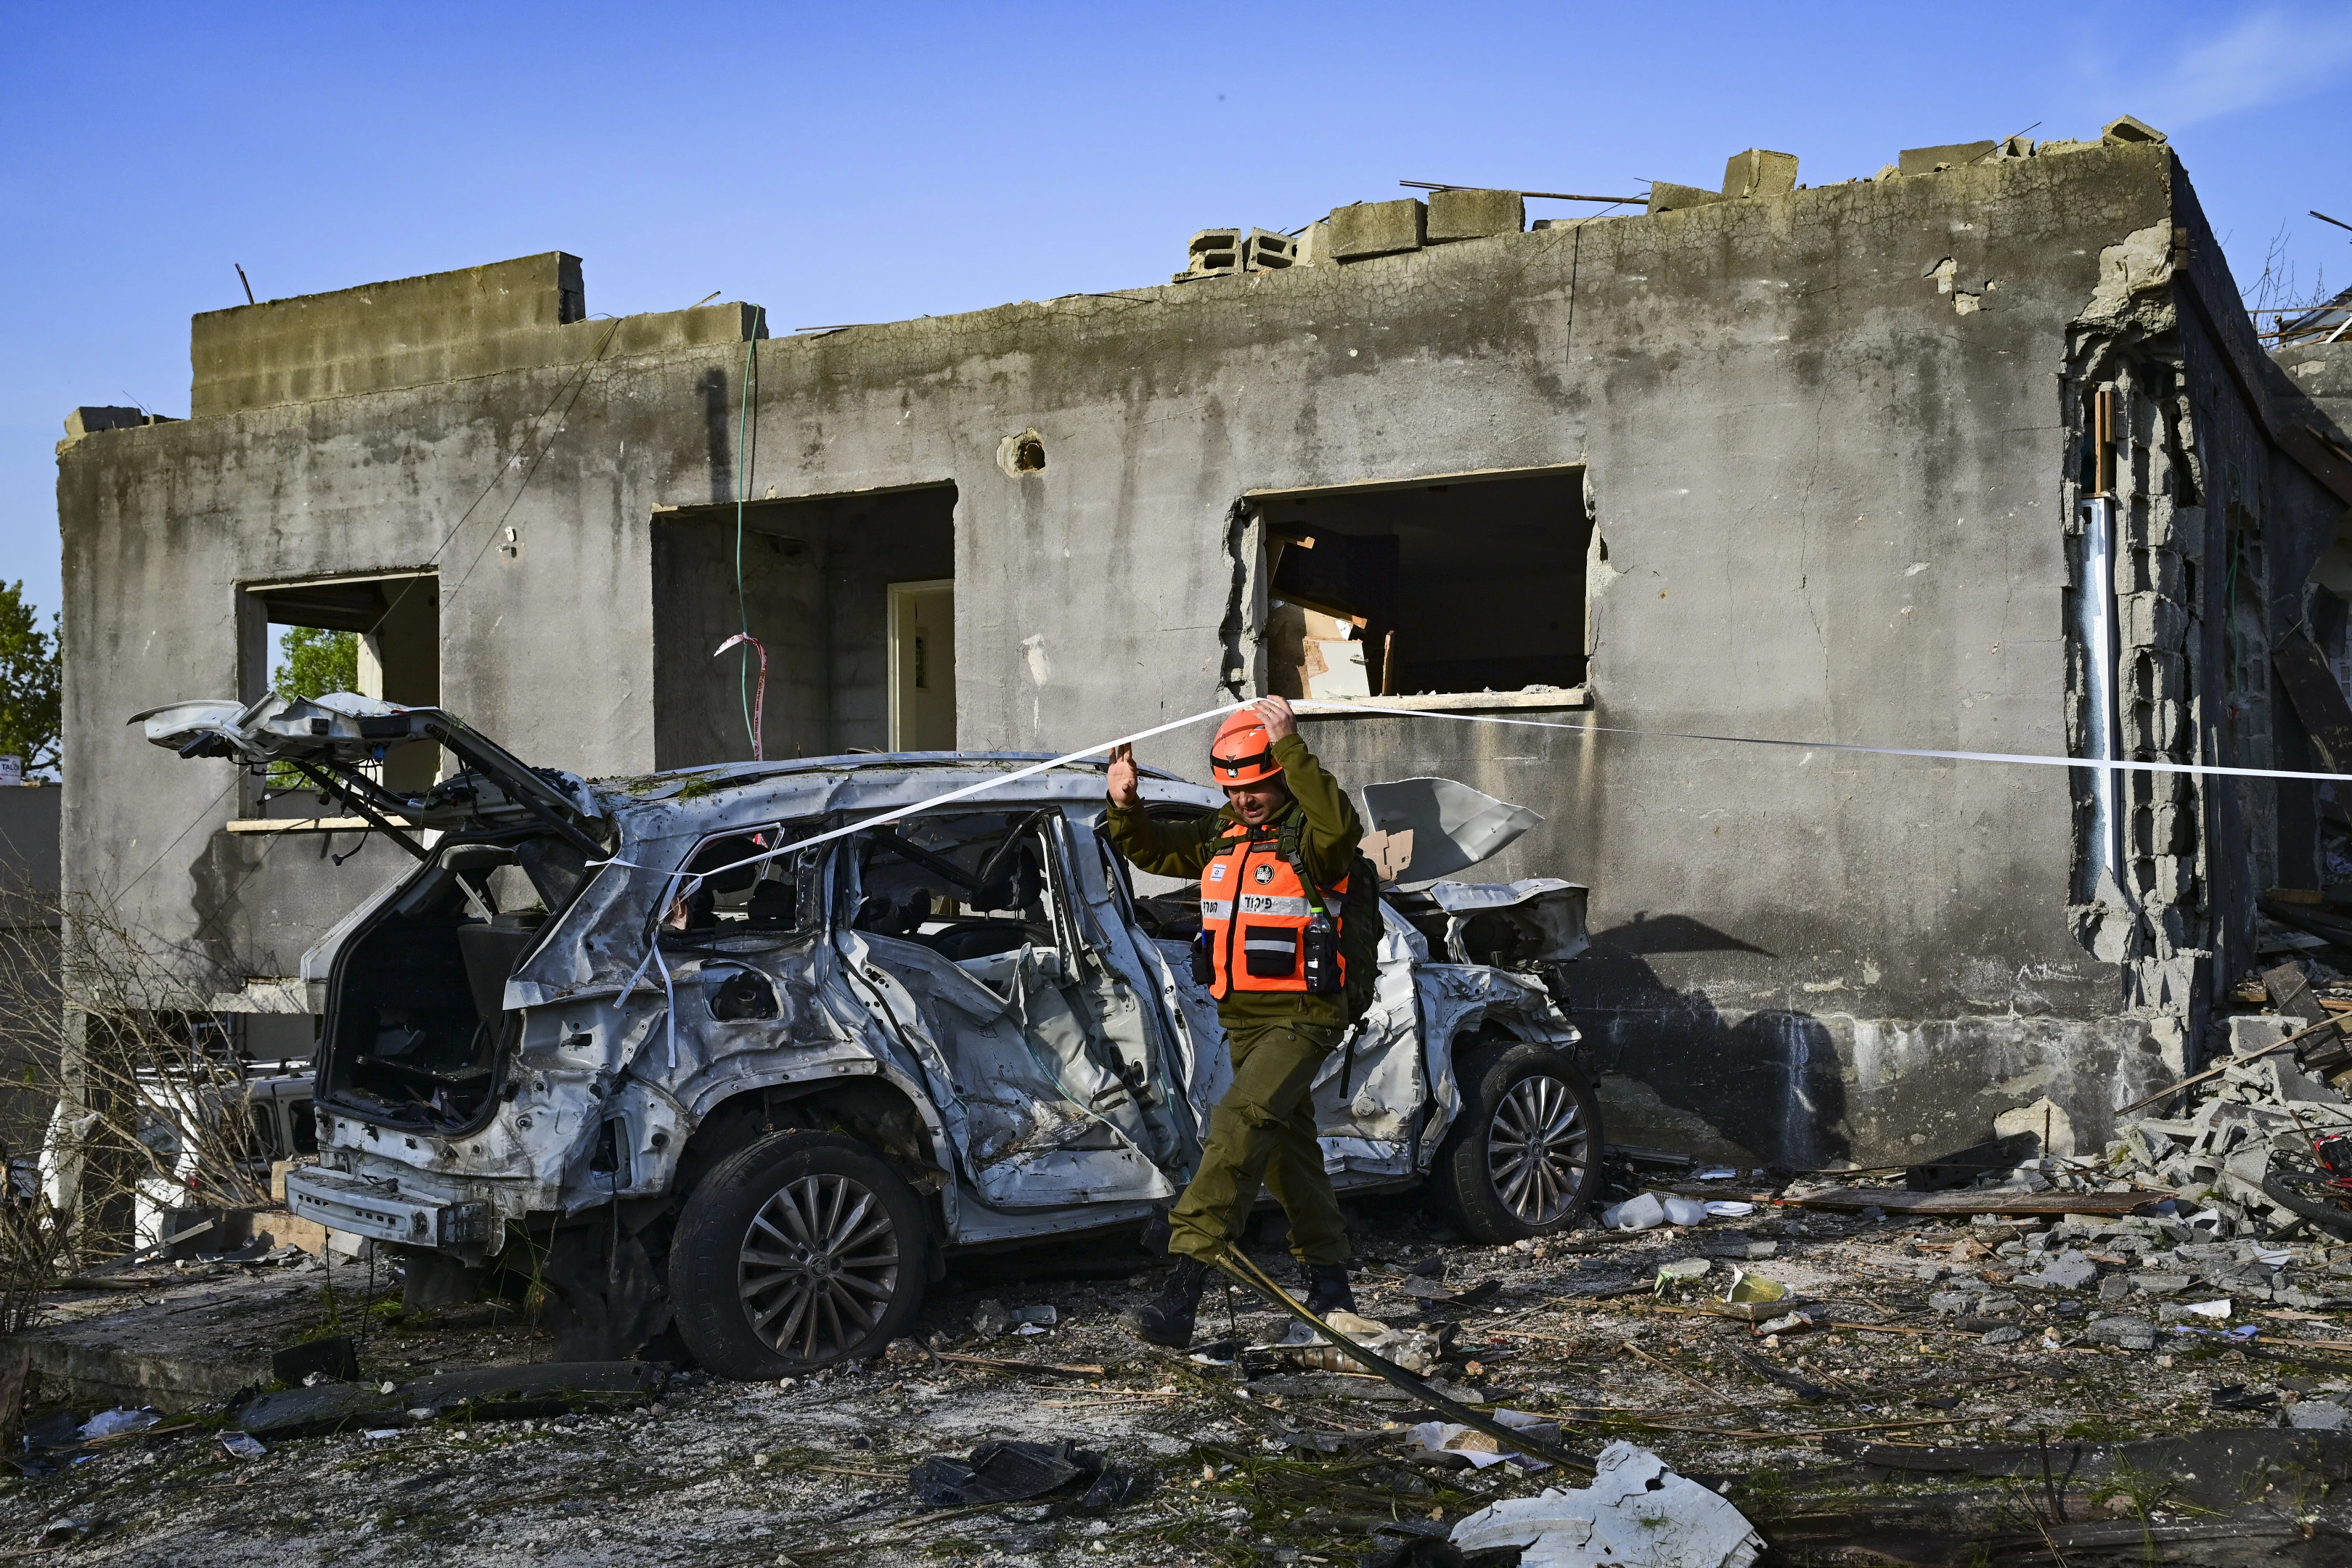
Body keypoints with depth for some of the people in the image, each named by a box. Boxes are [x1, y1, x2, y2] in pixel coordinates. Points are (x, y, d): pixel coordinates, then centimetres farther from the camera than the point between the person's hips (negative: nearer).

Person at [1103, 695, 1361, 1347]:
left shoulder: (1307, 835, -10)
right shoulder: (1221, 836, 13)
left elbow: (1341, 824, -33)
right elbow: (1152, 851, 16)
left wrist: (1291, 747, -35)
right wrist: (1125, 807, -5)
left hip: (1300, 1019, -9)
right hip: (1243, 1022, 9)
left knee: (1240, 1125, -24)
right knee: (1287, 1149, 19)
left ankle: (1182, 1295, -31)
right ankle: (1328, 1281, 35)